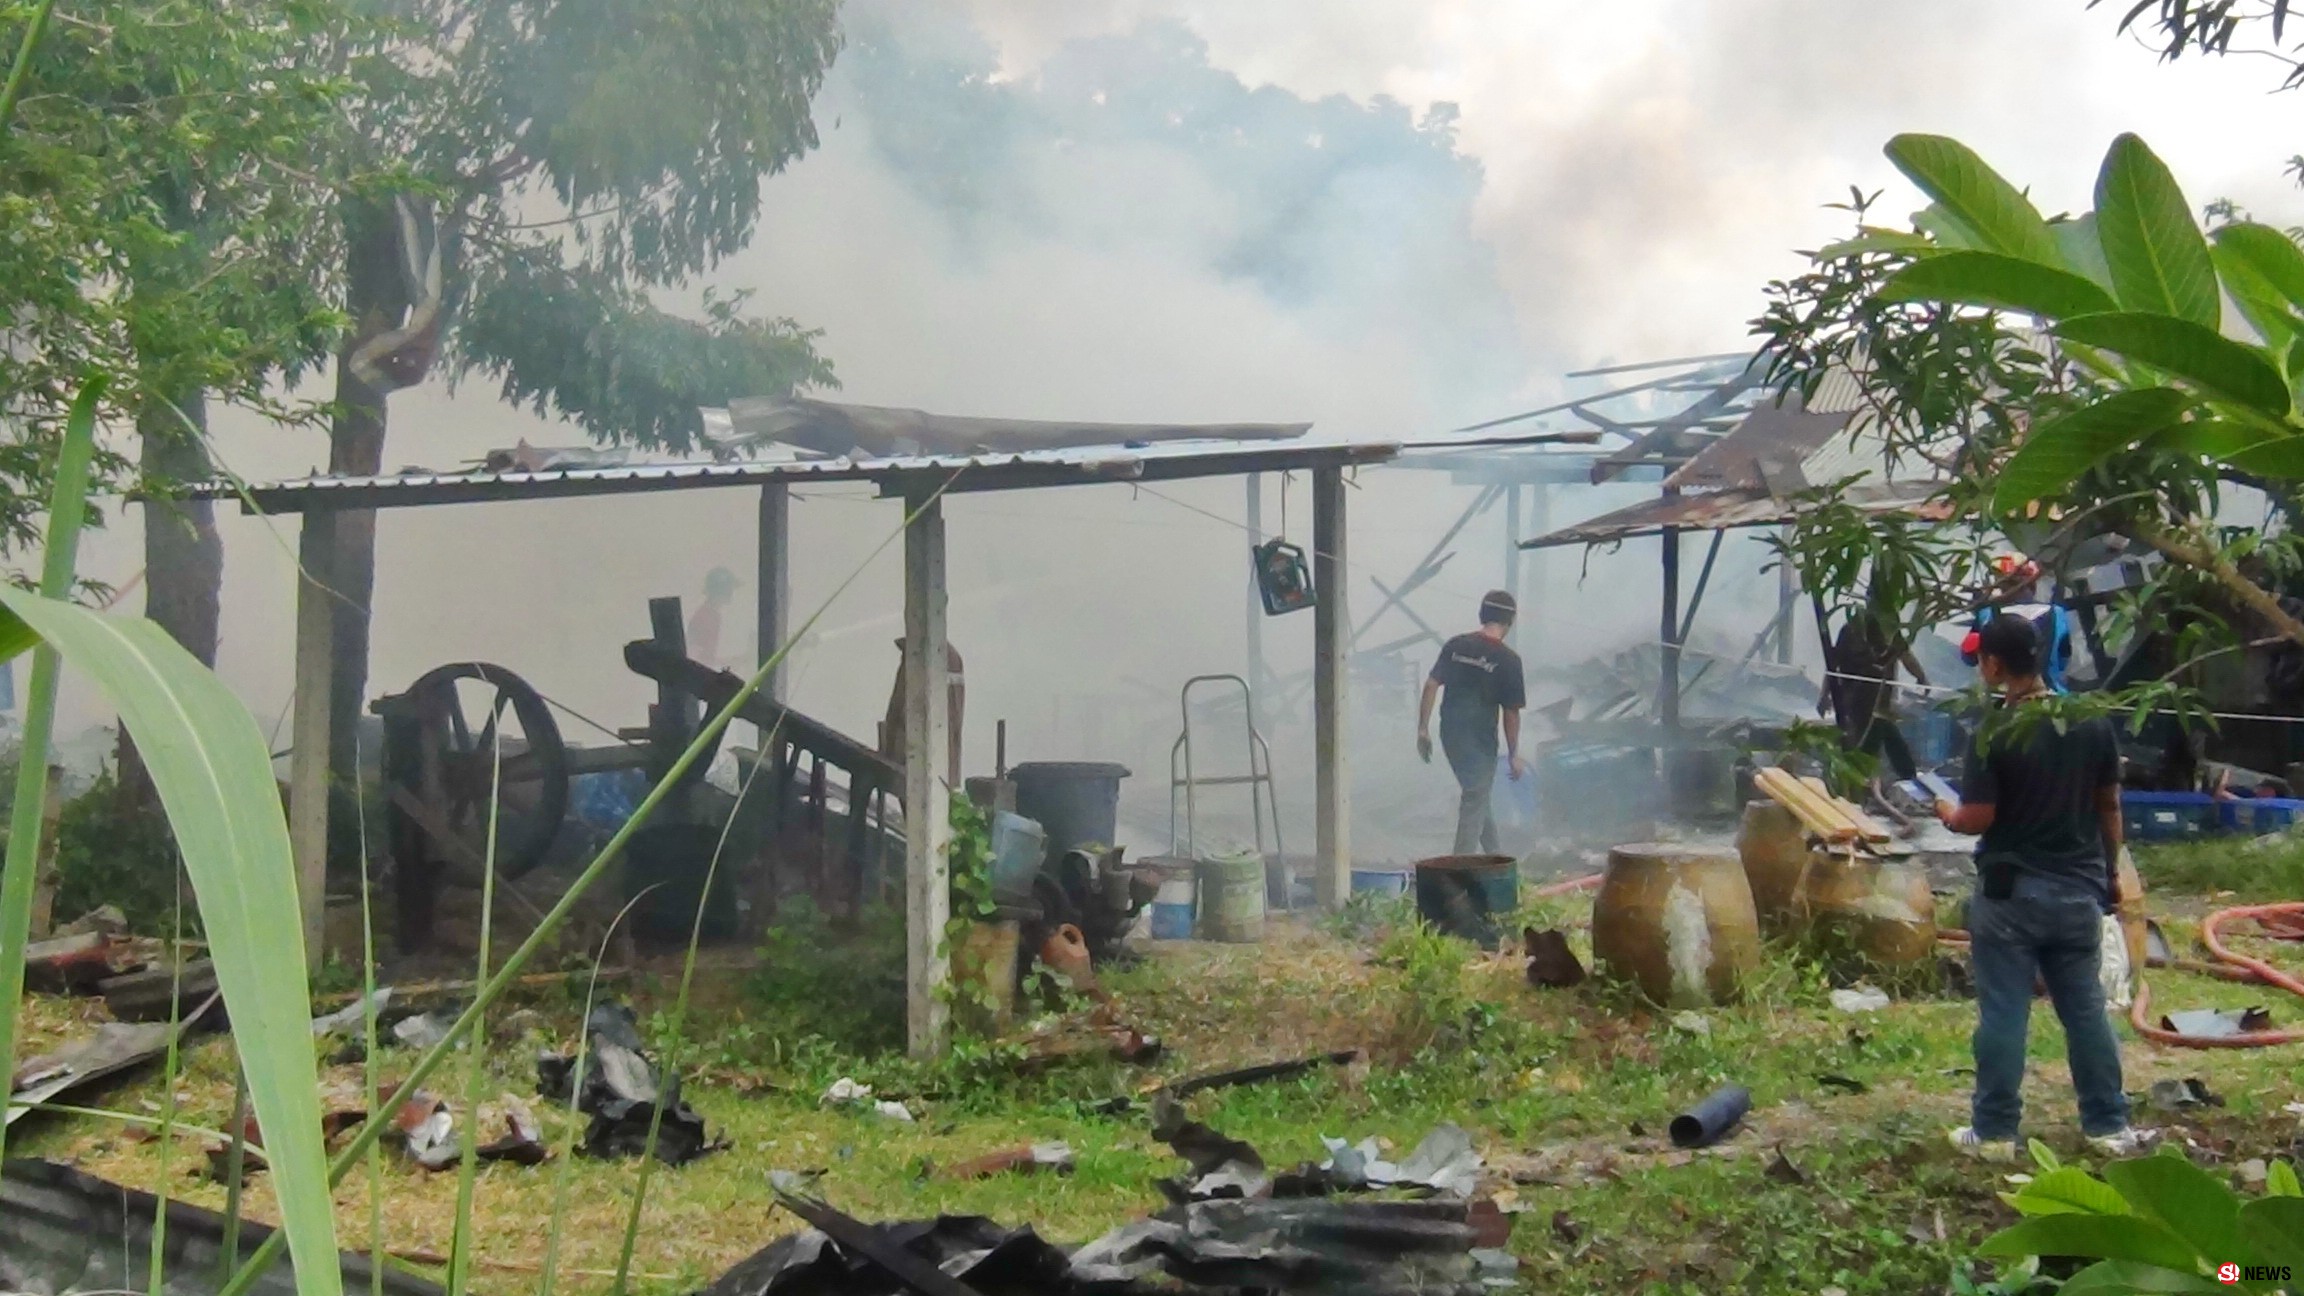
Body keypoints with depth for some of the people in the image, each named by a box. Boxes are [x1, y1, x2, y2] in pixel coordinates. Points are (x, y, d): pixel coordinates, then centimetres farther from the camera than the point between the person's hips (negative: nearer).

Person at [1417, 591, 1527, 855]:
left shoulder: (1455, 645, 1)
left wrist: (1423, 729, 5)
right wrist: (1514, 755, 1)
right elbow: (1511, 714, -8)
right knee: (1474, 806, 5)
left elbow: (1431, 686, -2)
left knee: (1478, 797, 22)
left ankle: (1494, 855, 34)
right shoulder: (1508, 660, -11)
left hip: (1450, 735, 5)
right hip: (1480, 741, -5)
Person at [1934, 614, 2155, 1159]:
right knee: (2086, 1010, 14)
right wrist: (2108, 871, 18)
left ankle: (1994, 1131, 8)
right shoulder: (2092, 722, 2)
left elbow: (1978, 818, -16)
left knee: (2003, 1016, 2)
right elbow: (2109, 806, 8)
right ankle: (2108, 1125, 20)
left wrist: (1948, 814, 6)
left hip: (2012, 893, -5)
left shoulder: (1994, 734, -15)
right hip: (2079, 891, 5)